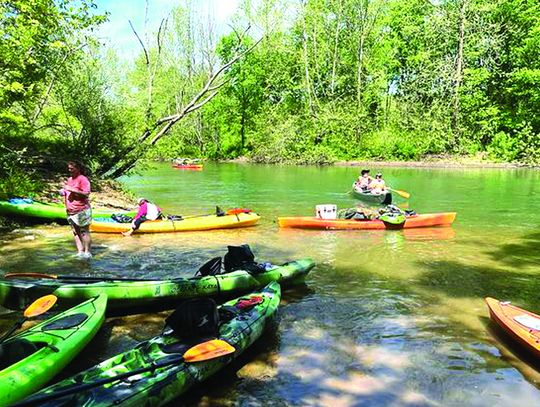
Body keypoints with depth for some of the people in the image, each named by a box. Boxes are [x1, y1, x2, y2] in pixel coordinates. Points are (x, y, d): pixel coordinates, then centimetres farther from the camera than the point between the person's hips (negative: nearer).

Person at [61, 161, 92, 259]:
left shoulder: (83, 179, -10)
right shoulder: (70, 179, 17)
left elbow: (86, 193, -20)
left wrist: (72, 189, -23)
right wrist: (63, 192, 8)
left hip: (82, 211, -8)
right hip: (71, 212, 9)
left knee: (84, 232, -2)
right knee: (75, 232, 9)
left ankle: (87, 252, 4)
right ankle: (80, 252, 14)